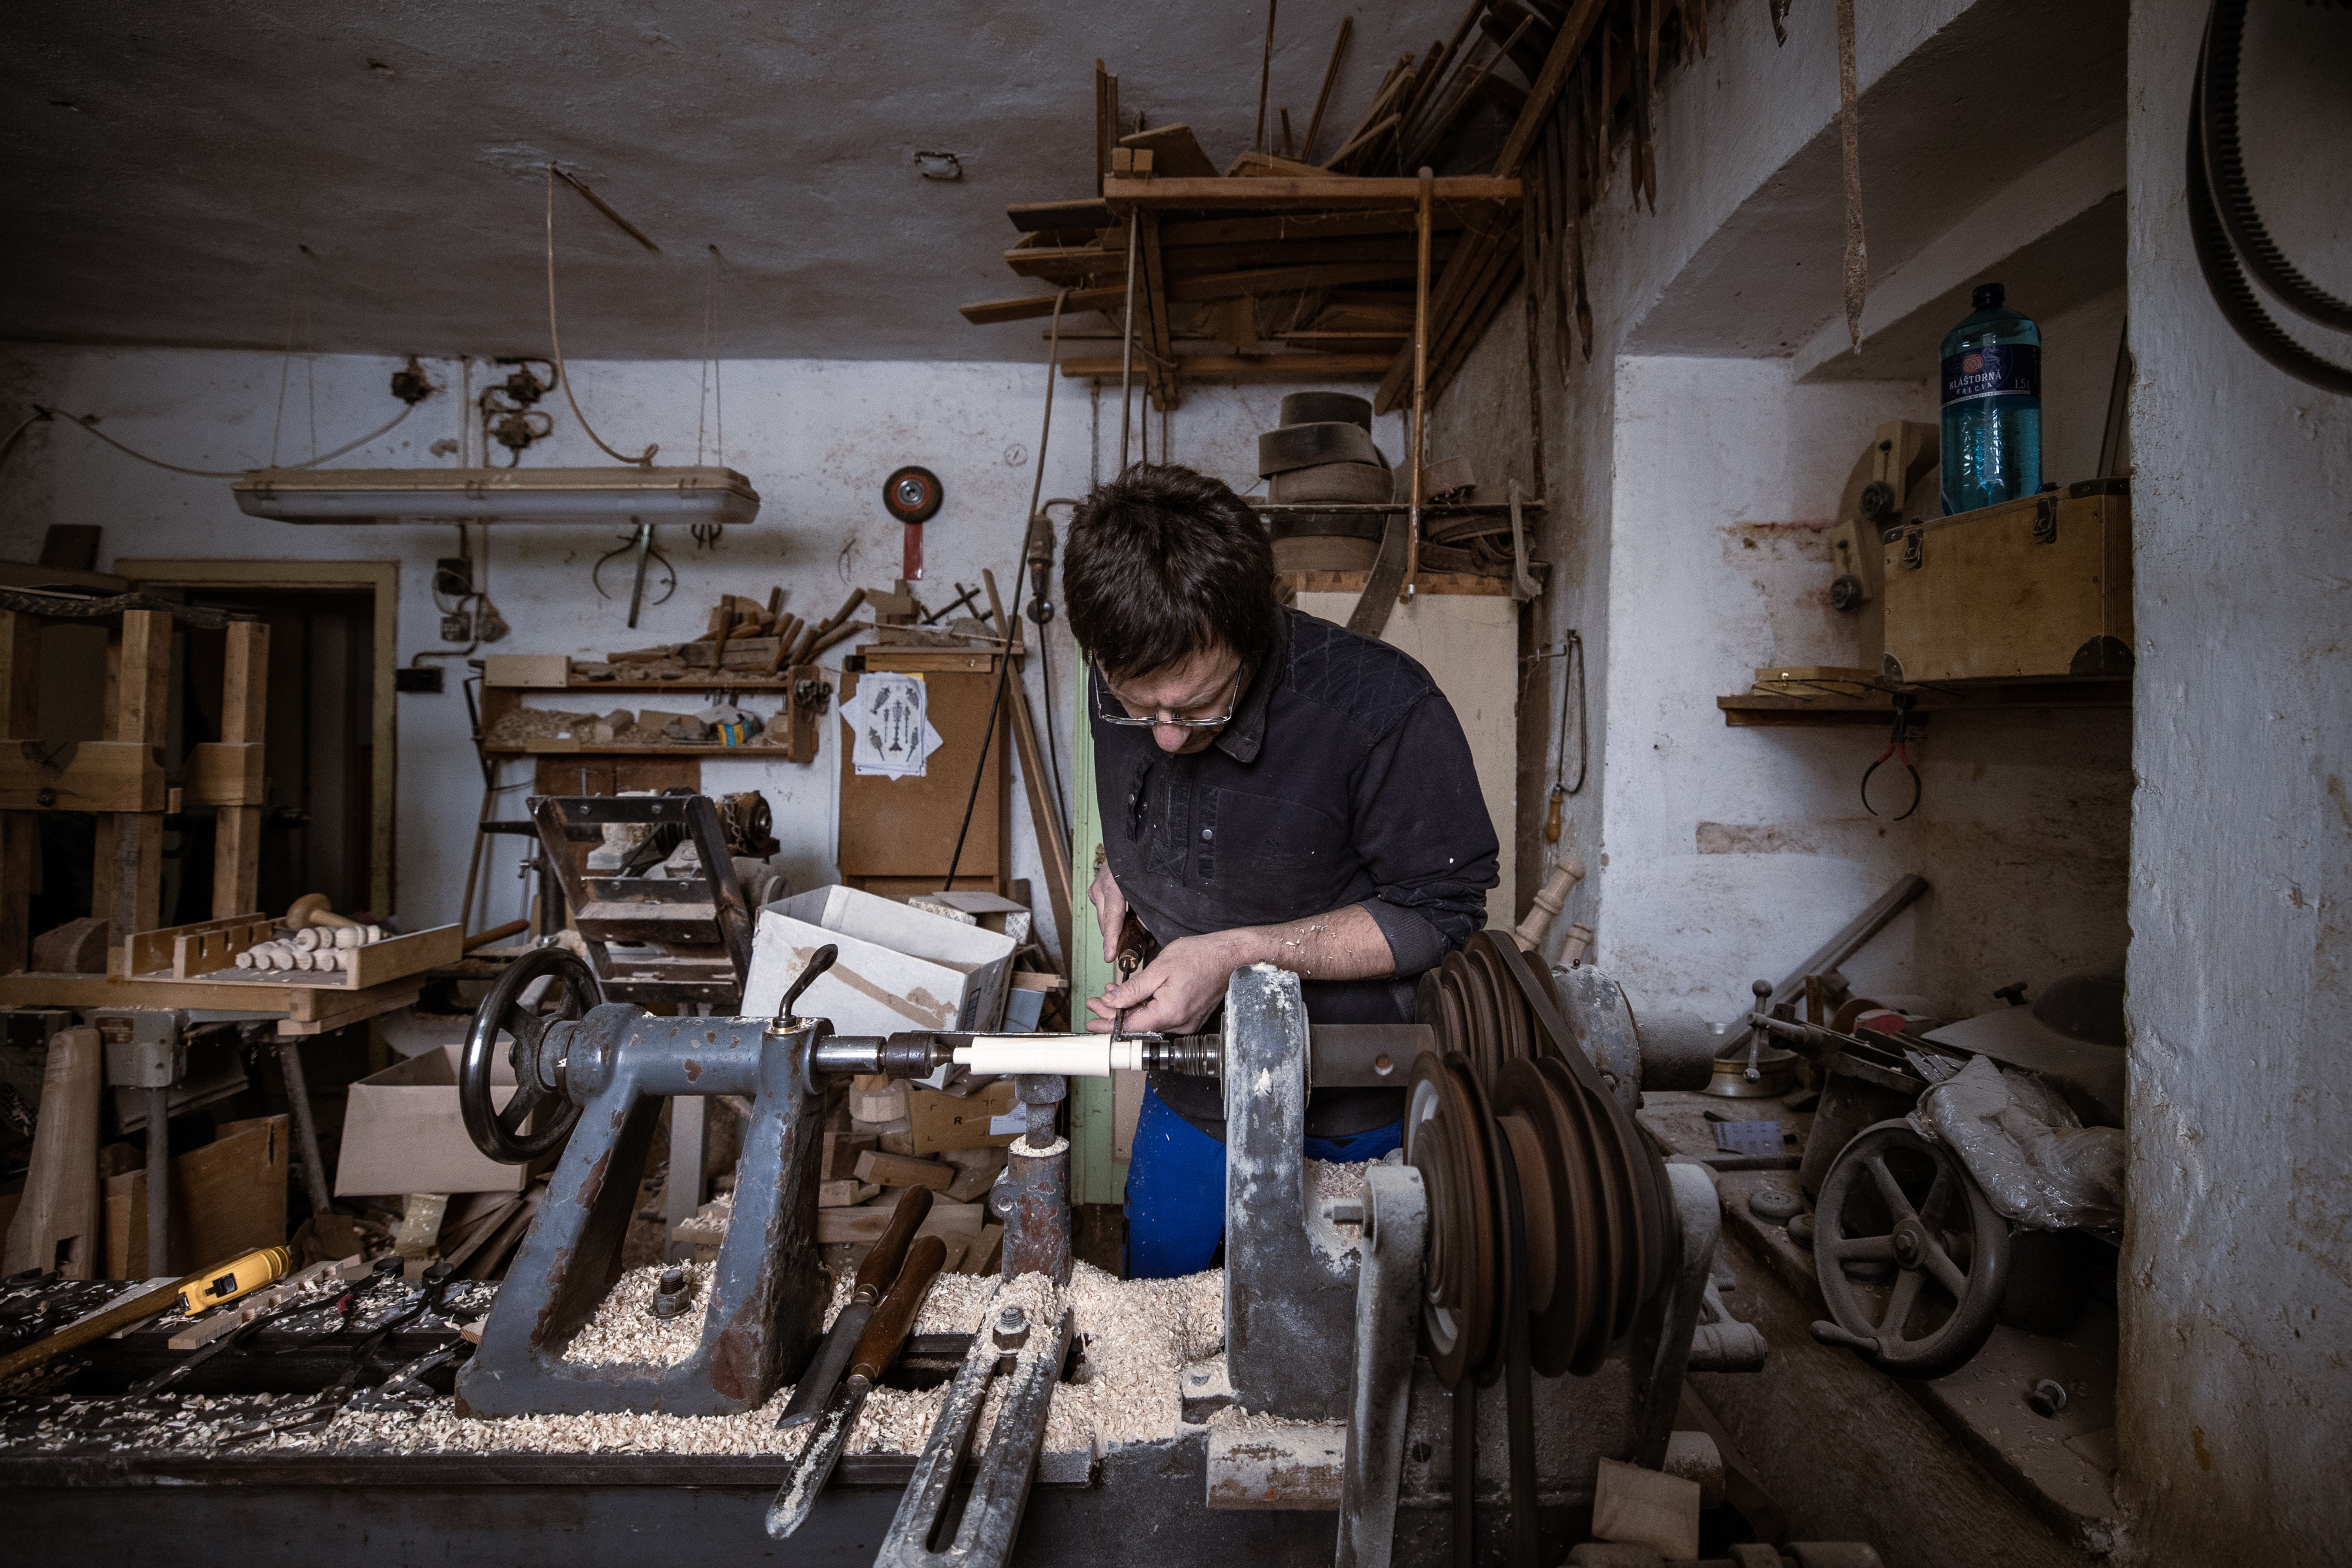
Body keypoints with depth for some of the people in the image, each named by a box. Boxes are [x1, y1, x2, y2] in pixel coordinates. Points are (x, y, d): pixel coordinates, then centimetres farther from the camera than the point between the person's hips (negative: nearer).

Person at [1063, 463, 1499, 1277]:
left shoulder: (1382, 709, -31)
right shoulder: (1118, 684, -12)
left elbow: (1439, 911, -21)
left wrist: (1240, 953, -29)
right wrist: (1119, 861, -8)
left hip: (1353, 1115, -4)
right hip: (1190, 1088, 5)